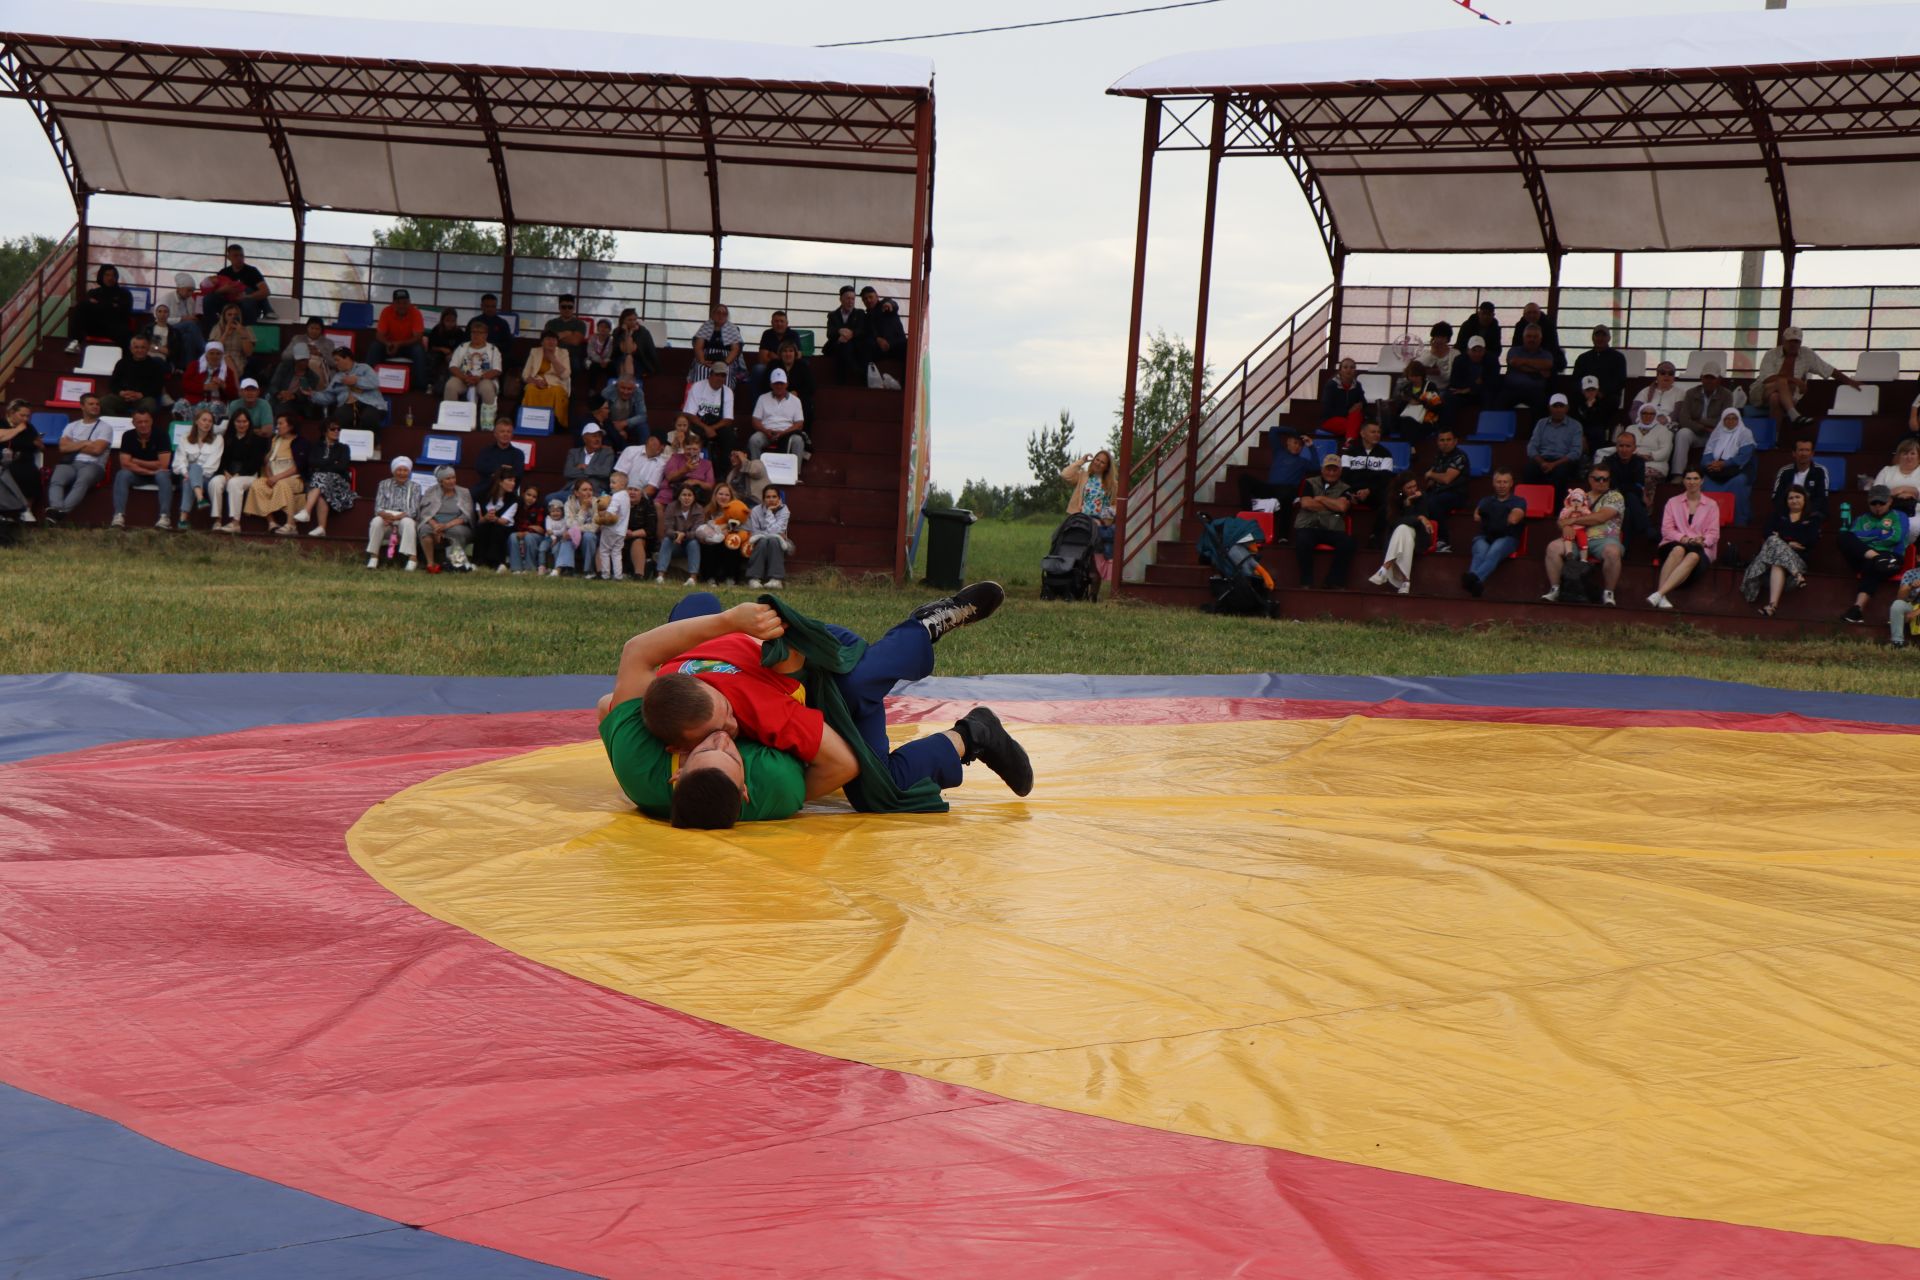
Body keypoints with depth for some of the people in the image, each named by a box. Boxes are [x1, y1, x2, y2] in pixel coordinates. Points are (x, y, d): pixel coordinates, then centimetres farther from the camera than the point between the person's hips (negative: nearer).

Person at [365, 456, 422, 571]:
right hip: (387, 519, 1)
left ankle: (412, 558, -39)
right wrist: (385, 514, -23)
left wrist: (395, 517, -22)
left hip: (405, 519, -1)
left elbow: (413, 511, -6)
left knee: (407, 522, -36)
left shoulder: (415, 487, 6)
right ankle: (373, 557, -27)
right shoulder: (384, 484, 10)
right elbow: (378, 508, 2)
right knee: (376, 521, -32)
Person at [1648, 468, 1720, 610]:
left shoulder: (1711, 505, 16)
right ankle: (1661, 597, -50)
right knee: (1678, 550, -39)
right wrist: (1683, 538, -12)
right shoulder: (1673, 502, 17)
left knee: (1693, 556, -39)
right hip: (1676, 543, 0)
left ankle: (1659, 593, -53)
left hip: (1700, 549, 0)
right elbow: (1666, 529, 6)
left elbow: (1713, 534, 8)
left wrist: (1701, 540, -15)